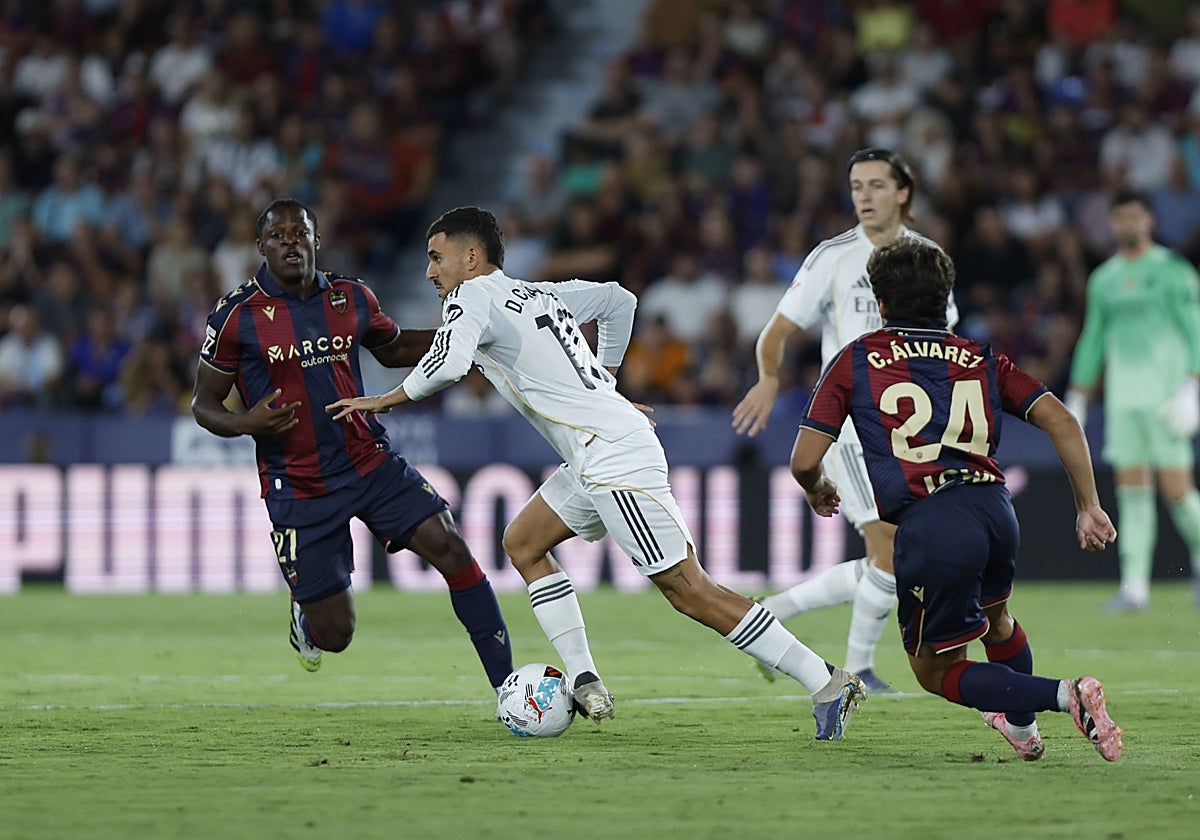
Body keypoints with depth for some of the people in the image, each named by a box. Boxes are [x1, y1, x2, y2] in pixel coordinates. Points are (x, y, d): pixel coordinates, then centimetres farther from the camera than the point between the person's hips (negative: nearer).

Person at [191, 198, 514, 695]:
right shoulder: (238, 316, -8)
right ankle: (305, 613, 39)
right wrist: (245, 424, -24)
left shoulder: (351, 298, 4)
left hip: (368, 463, 3)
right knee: (334, 634, -2)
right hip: (296, 484, -3)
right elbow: (204, 404, -2)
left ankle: (506, 682, -8)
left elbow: (393, 349, 23)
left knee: (449, 547, -15)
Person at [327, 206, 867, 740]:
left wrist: (381, 400, -8)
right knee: (523, 544, 18)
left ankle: (827, 684, -10)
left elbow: (447, 365, -24)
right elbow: (619, 300, 33)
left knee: (688, 590, -9)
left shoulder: (473, 296, -5)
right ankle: (585, 685, 11)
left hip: (615, 458, -10)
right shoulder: (540, 294, 20)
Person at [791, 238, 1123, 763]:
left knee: (934, 671, 10)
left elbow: (804, 462, 7)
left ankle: (1064, 695, -10)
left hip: (927, 525, -5)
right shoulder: (982, 360, 19)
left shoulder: (856, 360, 11)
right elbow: (1061, 422, 8)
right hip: (995, 509, 5)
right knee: (993, 615, 37)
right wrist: (1089, 507, 12)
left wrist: (818, 491, 29)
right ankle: (1023, 727, 55)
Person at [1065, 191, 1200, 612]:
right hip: (1122, 398, 5)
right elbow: (1092, 340, 22)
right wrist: (1076, 400, 19)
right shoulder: (1104, 279, 15)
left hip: (1165, 395, -5)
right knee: (1131, 490, -1)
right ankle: (1135, 585, -4)